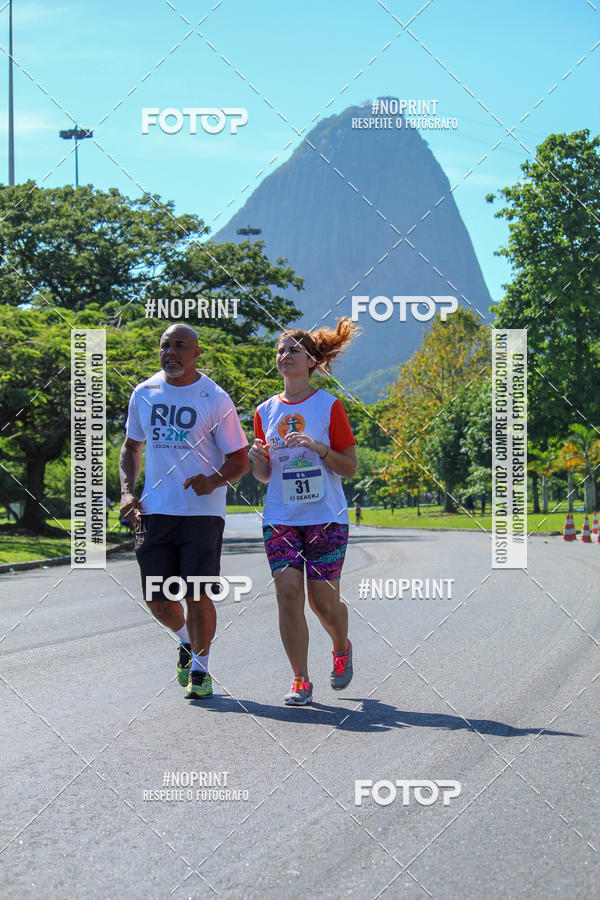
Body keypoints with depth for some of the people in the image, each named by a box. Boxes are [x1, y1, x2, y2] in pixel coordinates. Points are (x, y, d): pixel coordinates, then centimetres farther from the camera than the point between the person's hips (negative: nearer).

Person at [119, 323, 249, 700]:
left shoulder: (215, 399, -4)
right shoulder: (144, 394, 9)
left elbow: (240, 460, -2)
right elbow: (132, 447, 21)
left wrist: (214, 480, -22)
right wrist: (127, 491, 6)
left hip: (203, 512, -4)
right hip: (154, 513, 4)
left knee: (198, 596, -7)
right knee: (158, 600, 4)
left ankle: (200, 667, 15)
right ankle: (186, 641, 36)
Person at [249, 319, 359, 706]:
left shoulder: (329, 405, -2)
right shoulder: (266, 411, 9)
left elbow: (350, 467, -2)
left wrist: (319, 448, -17)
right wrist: (258, 459, -6)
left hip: (326, 517, -3)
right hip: (280, 518, 3)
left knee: (323, 600, -2)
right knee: (288, 592, -9)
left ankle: (342, 648, 31)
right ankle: (301, 681, 0)